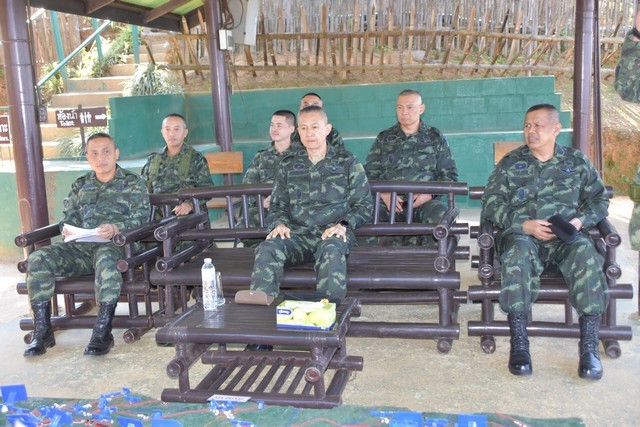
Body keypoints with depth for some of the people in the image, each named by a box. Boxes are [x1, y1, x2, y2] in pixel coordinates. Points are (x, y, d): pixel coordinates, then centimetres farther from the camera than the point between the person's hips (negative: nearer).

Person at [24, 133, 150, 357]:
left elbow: (140, 218, -1)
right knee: (38, 259, -21)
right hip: (80, 246, 5)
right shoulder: (80, 185, 26)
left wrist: (117, 228, -21)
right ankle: (42, 329, -14)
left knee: (106, 258, -41)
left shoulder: (133, 183, 12)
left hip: (114, 244, -5)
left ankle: (103, 331, -34)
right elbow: (68, 216, 21)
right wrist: (67, 230, -4)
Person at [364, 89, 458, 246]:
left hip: (425, 200, 0)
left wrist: (430, 193, -8)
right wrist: (384, 194, -9)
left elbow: (450, 175, 12)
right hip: (389, 201, 1)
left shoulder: (435, 138, 15)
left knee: (441, 215, -35)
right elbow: (369, 173, 11)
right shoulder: (384, 138, 18)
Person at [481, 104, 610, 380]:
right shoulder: (510, 163, 15)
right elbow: (491, 203, 5)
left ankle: (589, 345, -30)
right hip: (522, 233, -1)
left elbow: (599, 198, 18)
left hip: (566, 236, 1)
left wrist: (580, 221, -4)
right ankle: (518, 343, -35)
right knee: (518, 253, -38)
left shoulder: (577, 161, 18)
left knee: (587, 255, -34)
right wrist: (524, 224, -10)